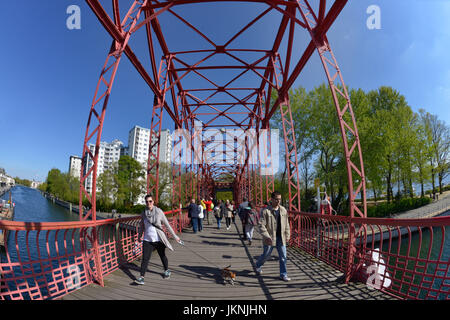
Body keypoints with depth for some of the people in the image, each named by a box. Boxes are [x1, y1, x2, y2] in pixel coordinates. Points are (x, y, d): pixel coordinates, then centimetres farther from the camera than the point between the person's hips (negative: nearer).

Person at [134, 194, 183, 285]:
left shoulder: (159, 212, -10)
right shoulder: (143, 213, -2)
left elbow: (167, 225, -5)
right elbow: (142, 226, 14)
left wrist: (175, 236, -3)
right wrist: (138, 238, 21)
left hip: (159, 240, -2)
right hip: (147, 240, 2)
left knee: (162, 256, 14)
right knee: (145, 258, -4)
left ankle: (167, 271, 38)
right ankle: (141, 277, 9)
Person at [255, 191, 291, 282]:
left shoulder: (283, 210, 3)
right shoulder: (265, 211, -14)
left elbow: (286, 224, 13)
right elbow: (261, 225, -17)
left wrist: (287, 235, 10)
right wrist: (267, 236, -26)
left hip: (281, 238, 4)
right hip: (270, 238, -4)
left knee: (283, 257, 6)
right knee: (266, 255, 12)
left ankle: (283, 274, 22)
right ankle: (258, 265, 41)